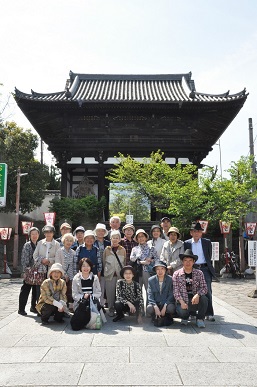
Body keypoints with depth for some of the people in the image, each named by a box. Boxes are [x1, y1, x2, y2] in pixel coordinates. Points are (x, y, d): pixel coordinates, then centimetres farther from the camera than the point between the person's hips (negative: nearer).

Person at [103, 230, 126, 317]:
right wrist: (106, 272, 9)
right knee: (110, 292, 1)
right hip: (110, 275, 0)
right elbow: (104, 262, 10)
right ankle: (111, 309, 14)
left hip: (120, 275, 0)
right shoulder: (107, 250, 4)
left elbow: (124, 262, 10)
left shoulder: (123, 250, 6)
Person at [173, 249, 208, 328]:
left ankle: (200, 319, -2)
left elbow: (204, 288, -3)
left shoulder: (199, 273, 5)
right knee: (182, 312, -32)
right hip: (183, 301, -1)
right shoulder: (176, 274, 1)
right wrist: (181, 302, -19)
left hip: (195, 300, 1)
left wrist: (197, 295, -24)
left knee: (204, 298, -30)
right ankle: (185, 317, 11)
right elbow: (176, 291, -4)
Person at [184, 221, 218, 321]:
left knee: (207, 292, -2)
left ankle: (209, 314, 5)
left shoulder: (207, 242, 6)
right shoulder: (187, 243, 5)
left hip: (204, 269, 0)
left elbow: (209, 256, 12)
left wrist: (208, 266, 9)